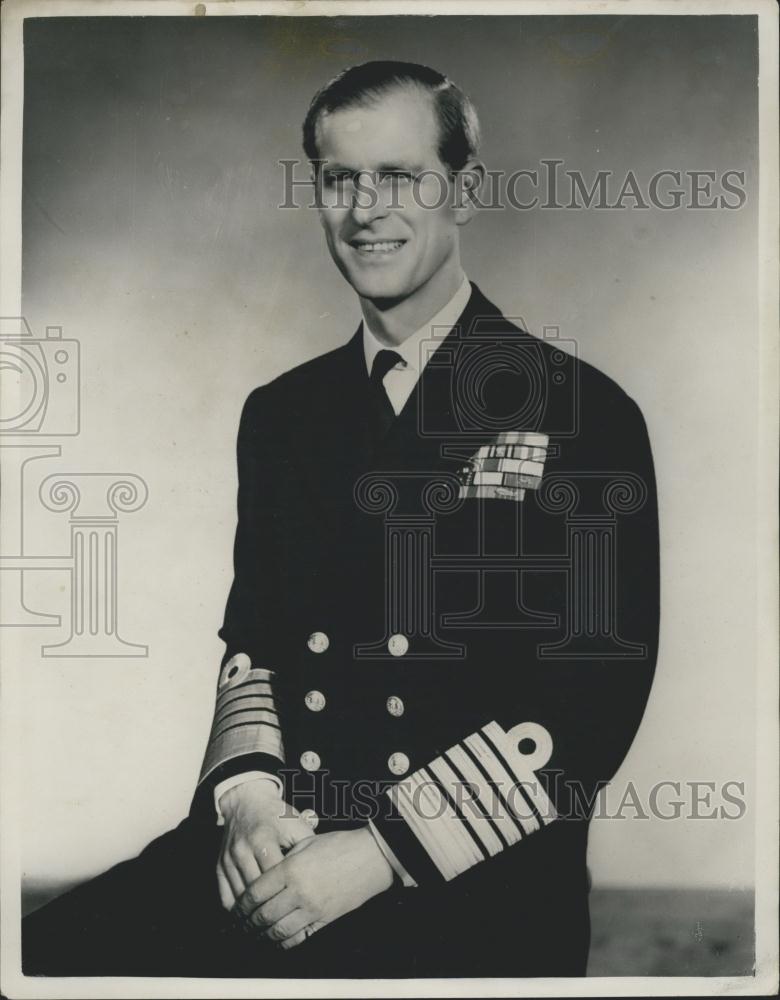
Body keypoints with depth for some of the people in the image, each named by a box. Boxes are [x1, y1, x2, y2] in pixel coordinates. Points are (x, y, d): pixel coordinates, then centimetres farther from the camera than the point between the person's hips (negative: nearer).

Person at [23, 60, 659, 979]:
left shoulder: (583, 415, -3)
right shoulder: (278, 413, 13)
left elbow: (595, 698, -8)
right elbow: (251, 640, 15)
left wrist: (379, 852, -14)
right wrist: (249, 793, -5)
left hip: (475, 893, -2)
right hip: (269, 853, 3)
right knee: (43, 952, -17)